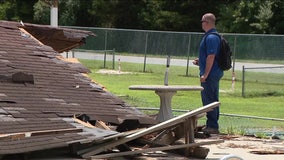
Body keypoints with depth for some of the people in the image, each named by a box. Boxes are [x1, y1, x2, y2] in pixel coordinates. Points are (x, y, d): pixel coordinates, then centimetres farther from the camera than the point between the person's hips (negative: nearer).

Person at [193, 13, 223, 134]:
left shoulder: (211, 38, -17)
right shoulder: (214, 36, 16)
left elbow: (211, 57, -23)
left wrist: (205, 74, -22)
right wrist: (200, 61, 17)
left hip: (210, 74, -11)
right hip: (215, 73, 11)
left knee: (208, 100, -7)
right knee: (213, 100, 14)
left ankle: (212, 126, -6)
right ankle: (213, 125, 20)